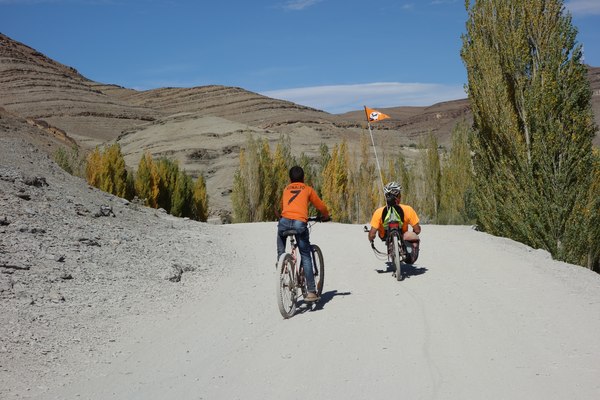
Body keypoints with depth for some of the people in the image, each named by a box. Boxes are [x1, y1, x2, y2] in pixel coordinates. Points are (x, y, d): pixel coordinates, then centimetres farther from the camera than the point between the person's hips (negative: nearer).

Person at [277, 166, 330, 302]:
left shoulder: (286, 189, 28)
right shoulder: (308, 189, 22)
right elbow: (321, 206, 27)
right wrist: (325, 216, 49)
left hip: (284, 221, 1)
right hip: (299, 223, -1)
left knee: (281, 252, 24)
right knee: (305, 257, 6)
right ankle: (311, 291, 2)